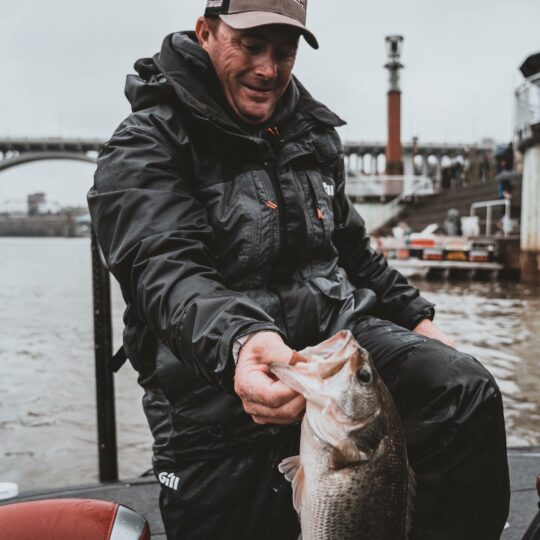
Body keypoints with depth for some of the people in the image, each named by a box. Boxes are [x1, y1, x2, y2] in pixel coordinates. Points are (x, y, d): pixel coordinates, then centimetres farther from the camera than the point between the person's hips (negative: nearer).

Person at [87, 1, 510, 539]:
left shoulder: (313, 131, 14)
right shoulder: (145, 148, -7)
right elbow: (165, 271, -24)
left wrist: (415, 316, 20)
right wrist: (237, 345, -43)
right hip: (216, 387, -3)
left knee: (469, 395, -18)